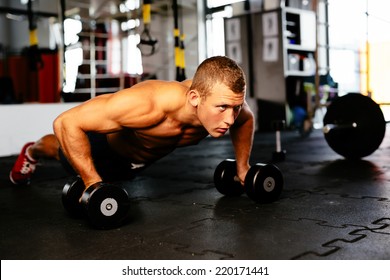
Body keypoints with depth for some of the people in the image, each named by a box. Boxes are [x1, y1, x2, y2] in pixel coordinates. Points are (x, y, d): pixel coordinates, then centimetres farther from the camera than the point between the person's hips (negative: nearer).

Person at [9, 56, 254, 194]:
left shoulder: (227, 99, -34)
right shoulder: (148, 105, -52)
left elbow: (245, 120, -6)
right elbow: (67, 122, -44)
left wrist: (243, 167, -9)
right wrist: (92, 182, -42)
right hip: (107, 141, -4)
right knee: (69, 155, 31)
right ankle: (33, 152, 64)